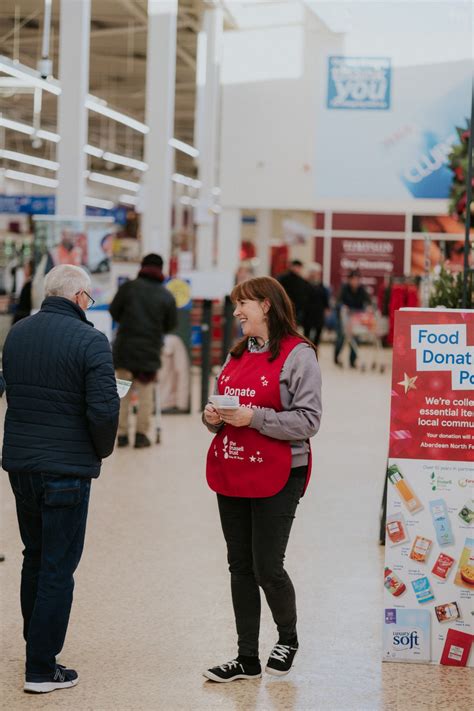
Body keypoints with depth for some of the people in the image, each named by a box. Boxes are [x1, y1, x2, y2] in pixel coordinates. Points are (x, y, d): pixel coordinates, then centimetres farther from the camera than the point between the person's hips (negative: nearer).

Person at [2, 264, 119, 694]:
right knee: (58, 568, 2)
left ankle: (36, 644, 33)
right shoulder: (89, 341, -15)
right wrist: (103, 450, -1)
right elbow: (103, 409, -19)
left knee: (35, 557, 22)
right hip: (66, 466, -6)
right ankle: (41, 668, 6)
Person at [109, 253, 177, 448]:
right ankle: (141, 433, 5)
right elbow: (171, 324, 4)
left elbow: (114, 311, 0)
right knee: (146, 393, 10)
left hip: (124, 347, 0)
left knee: (123, 392, 11)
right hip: (150, 351, 0)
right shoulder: (167, 296, -2)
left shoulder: (129, 287, -4)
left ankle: (122, 433, 11)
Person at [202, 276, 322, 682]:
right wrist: (214, 417, 1)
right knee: (240, 568, 10)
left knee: (267, 568, -1)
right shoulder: (239, 354, 14)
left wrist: (254, 417, -20)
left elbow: (308, 420, -14)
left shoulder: (298, 354, -9)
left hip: (276, 479, -7)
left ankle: (288, 639, 26)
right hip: (231, 475, 7)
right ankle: (248, 660, 19)